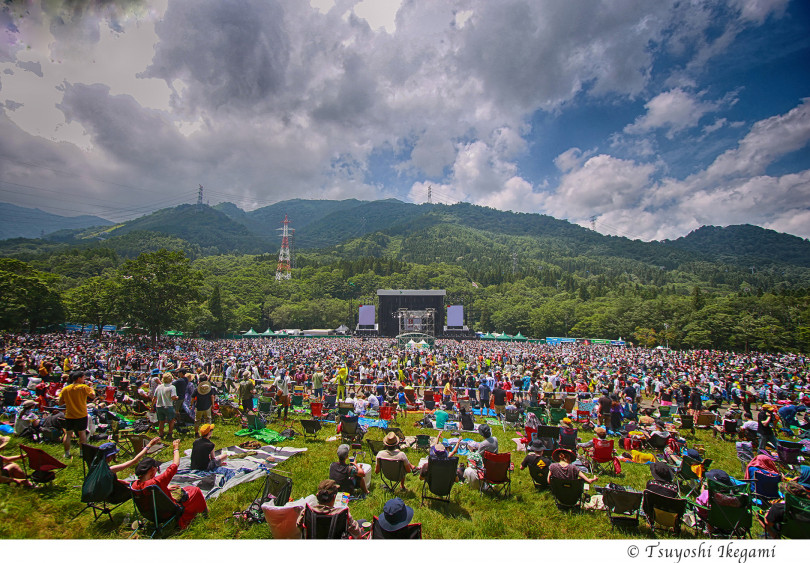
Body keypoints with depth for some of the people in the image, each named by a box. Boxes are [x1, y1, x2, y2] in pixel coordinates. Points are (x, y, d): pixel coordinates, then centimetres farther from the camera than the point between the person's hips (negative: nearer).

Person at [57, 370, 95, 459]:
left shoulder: (65, 389, 1)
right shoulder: (83, 387, -12)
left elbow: (60, 402, 4)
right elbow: (93, 396, -19)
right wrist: (91, 389, -1)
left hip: (69, 416, 3)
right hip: (81, 415, -3)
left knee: (68, 434, 12)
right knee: (82, 433, 7)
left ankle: (67, 453, 17)